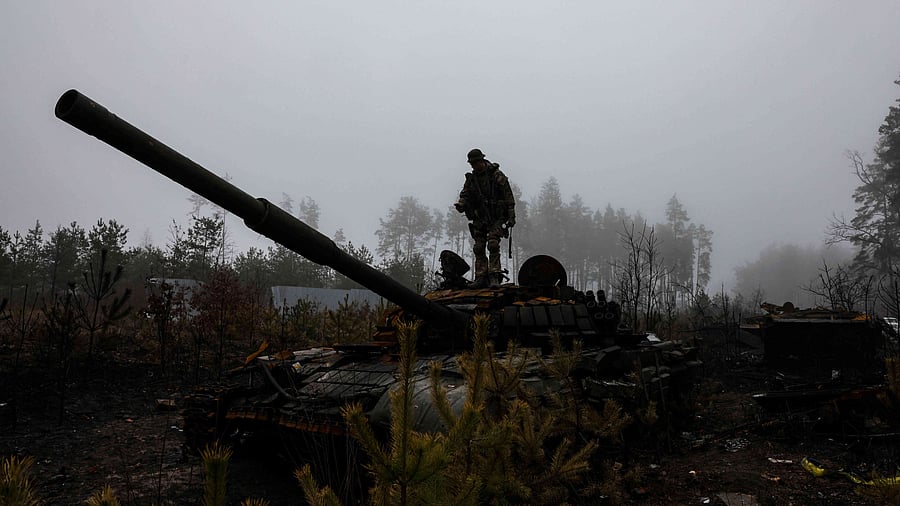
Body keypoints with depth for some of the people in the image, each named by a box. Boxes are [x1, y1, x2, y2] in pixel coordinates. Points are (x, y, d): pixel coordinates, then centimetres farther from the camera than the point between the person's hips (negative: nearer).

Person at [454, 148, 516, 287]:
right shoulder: (471, 178, 9)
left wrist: (511, 217, -9)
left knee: (493, 244, -16)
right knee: (478, 247, 0)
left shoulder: (497, 175, -6)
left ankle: (494, 277, -14)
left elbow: (509, 197, -5)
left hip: (496, 218, -5)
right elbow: (465, 194, 13)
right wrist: (461, 203, -12)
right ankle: (481, 277, 4)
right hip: (479, 218, 5)